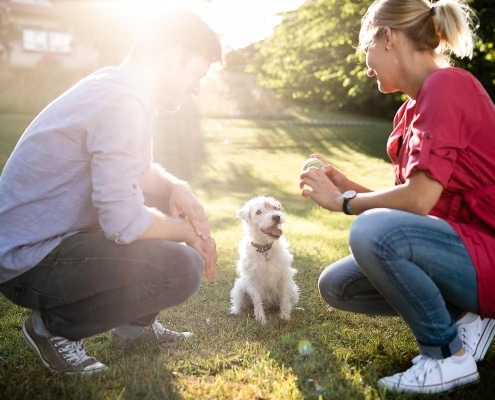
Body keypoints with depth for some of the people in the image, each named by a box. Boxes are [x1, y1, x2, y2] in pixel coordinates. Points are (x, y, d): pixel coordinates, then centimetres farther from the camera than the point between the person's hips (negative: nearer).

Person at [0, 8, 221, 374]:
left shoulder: (117, 86, 6)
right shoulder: (122, 103, -24)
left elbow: (137, 170, 17)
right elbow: (124, 223, -28)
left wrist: (177, 188, -3)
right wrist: (188, 231, -10)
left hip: (54, 234, 10)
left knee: (173, 206, 13)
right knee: (183, 269, -23)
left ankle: (135, 323, 18)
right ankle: (53, 325, -2)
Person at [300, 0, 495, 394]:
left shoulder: (446, 84, -17)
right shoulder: (411, 110, 10)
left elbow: (418, 200, -24)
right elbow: (409, 200, 10)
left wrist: (344, 201, -10)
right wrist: (347, 185, 3)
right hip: (460, 247, 9)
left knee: (371, 230, -33)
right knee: (335, 286, 4)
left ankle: (450, 354, -10)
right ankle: (463, 318, 6)